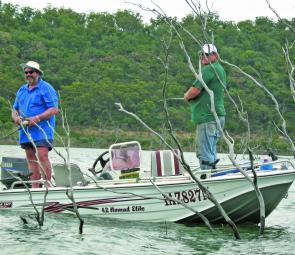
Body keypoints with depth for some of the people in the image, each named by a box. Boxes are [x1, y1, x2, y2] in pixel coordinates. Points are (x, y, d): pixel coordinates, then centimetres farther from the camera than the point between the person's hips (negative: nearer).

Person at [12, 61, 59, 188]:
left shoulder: (46, 88, -3)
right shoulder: (22, 90, 19)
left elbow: (54, 109, -10)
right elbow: (15, 109, 22)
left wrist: (37, 118, -20)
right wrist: (16, 117, -2)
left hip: (42, 131, -7)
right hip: (26, 131, 7)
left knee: (42, 157, -16)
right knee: (31, 159, 5)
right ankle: (34, 188, 6)